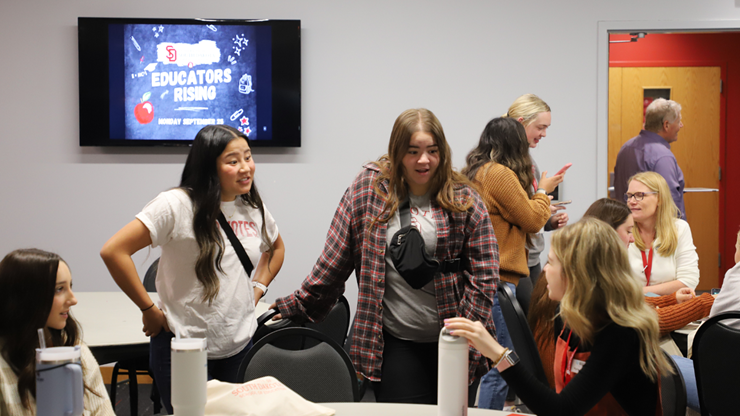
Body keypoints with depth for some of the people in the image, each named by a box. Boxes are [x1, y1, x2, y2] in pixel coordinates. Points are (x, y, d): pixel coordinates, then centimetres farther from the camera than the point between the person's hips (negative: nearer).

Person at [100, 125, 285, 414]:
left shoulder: (254, 209, 5)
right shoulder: (177, 205, -15)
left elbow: (276, 247, 28)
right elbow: (113, 251, -20)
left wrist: (257, 289, 11)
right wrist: (149, 311, -15)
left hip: (240, 347, 6)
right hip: (183, 348, -6)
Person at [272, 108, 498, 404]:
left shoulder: (464, 201, 0)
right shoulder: (369, 187, 0)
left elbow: (483, 274, -1)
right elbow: (335, 257, 4)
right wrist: (299, 304, 4)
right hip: (395, 344, -1)